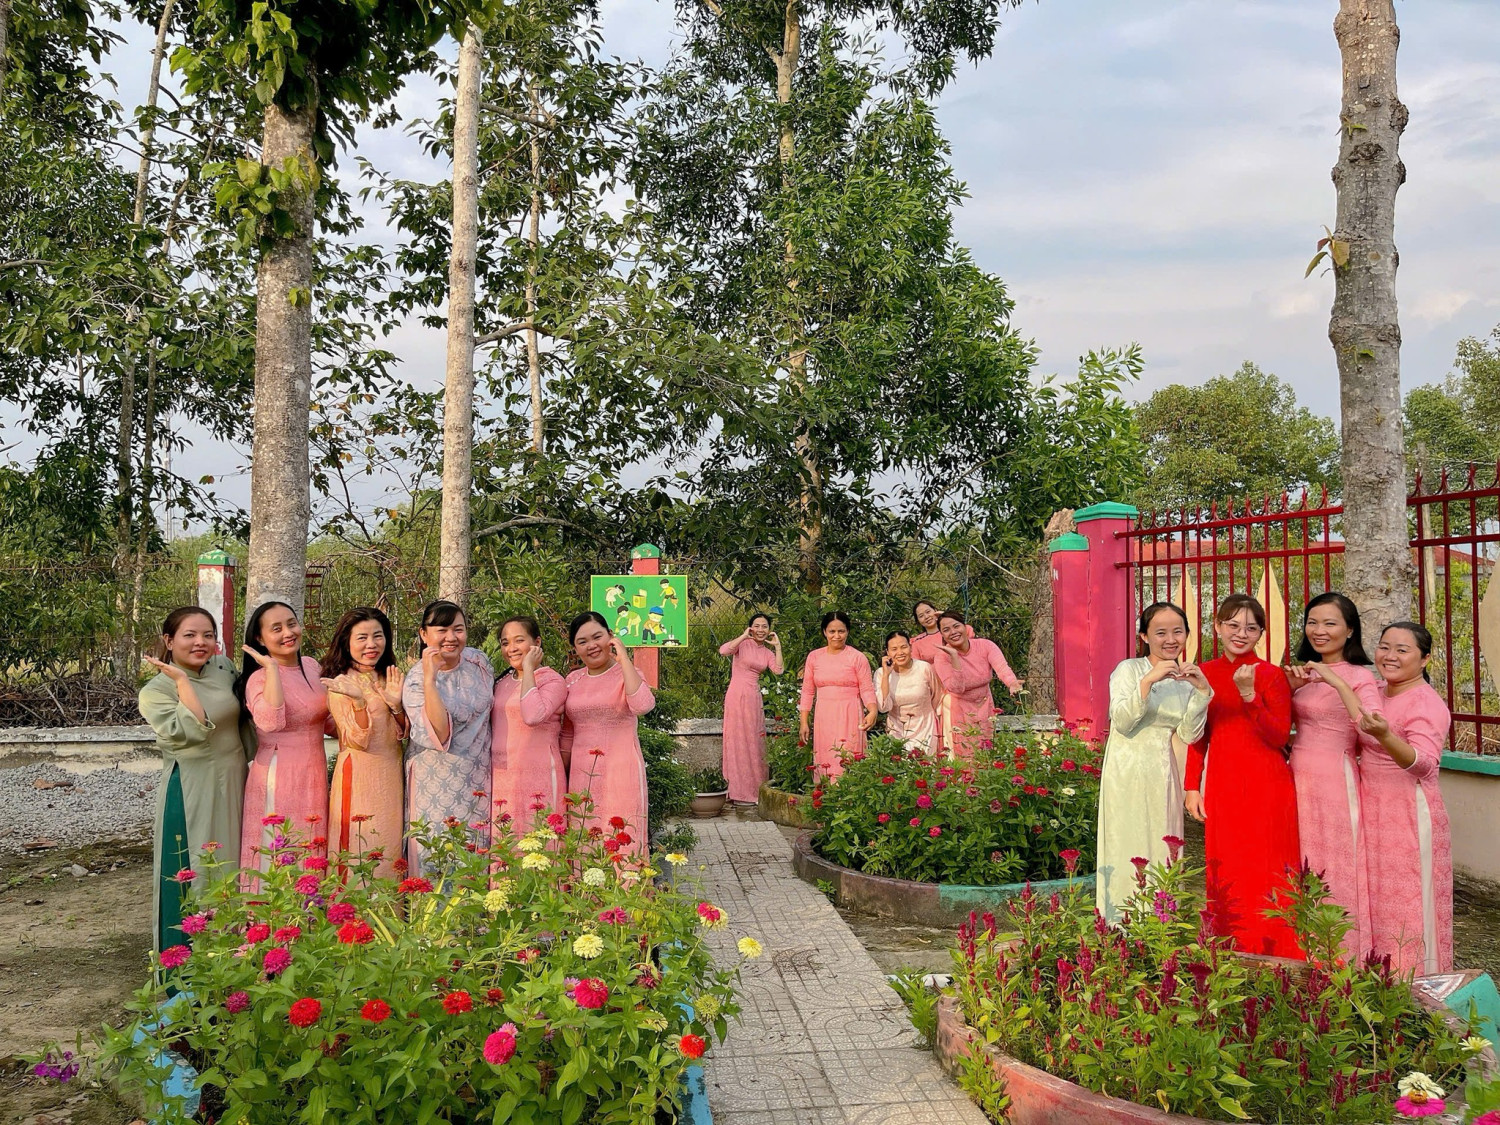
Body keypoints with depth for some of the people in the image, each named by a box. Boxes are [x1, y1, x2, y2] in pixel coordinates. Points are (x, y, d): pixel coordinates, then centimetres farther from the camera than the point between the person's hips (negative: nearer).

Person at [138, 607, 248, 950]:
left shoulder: (223, 668, 5)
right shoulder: (156, 690, -11)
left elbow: (243, 714, 21)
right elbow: (190, 730, -27)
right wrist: (181, 679, -23)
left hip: (233, 785, 6)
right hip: (192, 793, -6)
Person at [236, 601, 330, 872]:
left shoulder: (311, 666, 7)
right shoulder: (260, 678, -13)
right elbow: (270, 722, -34)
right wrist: (271, 667, -26)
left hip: (314, 776, 7)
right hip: (278, 777, -6)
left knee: (311, 858, 14)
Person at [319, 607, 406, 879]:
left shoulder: (390, 679, 10)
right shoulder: (340, 684, -7)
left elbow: (405, 733, 4)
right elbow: (359, 740, -15)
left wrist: (396, 703, -13)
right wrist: (359, 701, -29)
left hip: (391, 774, 5)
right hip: (358, 776, -5)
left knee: (390, 852, 10)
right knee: (359, 854, -3)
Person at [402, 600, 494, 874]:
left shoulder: (478, 661, -2)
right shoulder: (416, 680, -14)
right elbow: (439, 735, -27)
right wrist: (430, 679, -30)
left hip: (478, 777, 4)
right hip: (436, 783, -4)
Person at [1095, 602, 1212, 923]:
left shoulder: (1185, 678, 8)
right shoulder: (1128, 669, -5)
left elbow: (1189, 735, 0)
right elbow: (1122, 721, -17)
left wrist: (1202, 691, -10)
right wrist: (1148, 681, -23)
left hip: (1163, 775, 4)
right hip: (1128, 773, -4)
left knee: (1162, 853, 8)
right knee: (1129, 851, -1)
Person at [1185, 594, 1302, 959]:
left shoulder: (1271, 675, -4)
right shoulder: (1205, 674, 8)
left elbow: (1279, 737, -13)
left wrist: (1249, 696, -24)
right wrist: (1192, 787, 8)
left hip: (1266, 789, -4)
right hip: (1221, 788, 4)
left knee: (1265, 874, -2)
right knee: (1226, 874, 7)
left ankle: (1270, 956, 8)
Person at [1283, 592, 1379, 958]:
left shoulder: (1359, 676, -8)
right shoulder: (1307, 674, 12)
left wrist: (1337, 683, -28)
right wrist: (1291, 688, -1)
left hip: (1334, 783, -6)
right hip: (1299, 780, 6)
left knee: (1334, 874, 0)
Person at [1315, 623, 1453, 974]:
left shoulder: (1427, 703, -14)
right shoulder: (1377, 693, 10)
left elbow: (1424, 764, -29)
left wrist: (1385, 737, -47)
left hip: (1409, 814, -7)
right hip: (1372, 811, 7)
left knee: (1407, 908, 0)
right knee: (1376, 900, 12)